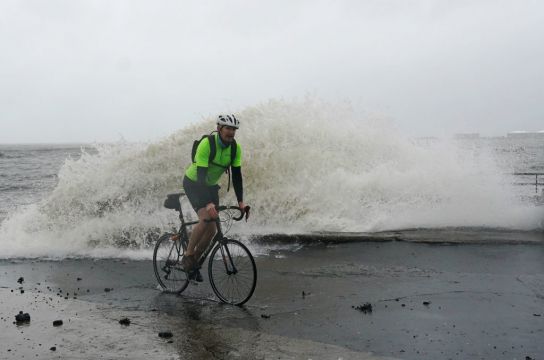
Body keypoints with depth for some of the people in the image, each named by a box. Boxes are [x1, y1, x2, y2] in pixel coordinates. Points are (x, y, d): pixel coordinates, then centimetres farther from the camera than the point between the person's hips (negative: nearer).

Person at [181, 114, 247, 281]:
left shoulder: (235, 148, -13)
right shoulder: (206, 144, -30)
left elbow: (237, 175, -10)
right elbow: (201, 175, -35)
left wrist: (240, 201, -20)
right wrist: (208, 203, -44)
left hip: (211, 186, 6)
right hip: (193, 183, -6)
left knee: (212, 229, -2)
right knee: (205, 219, -28)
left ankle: (194, 261, 18)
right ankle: (187, 256, -10)